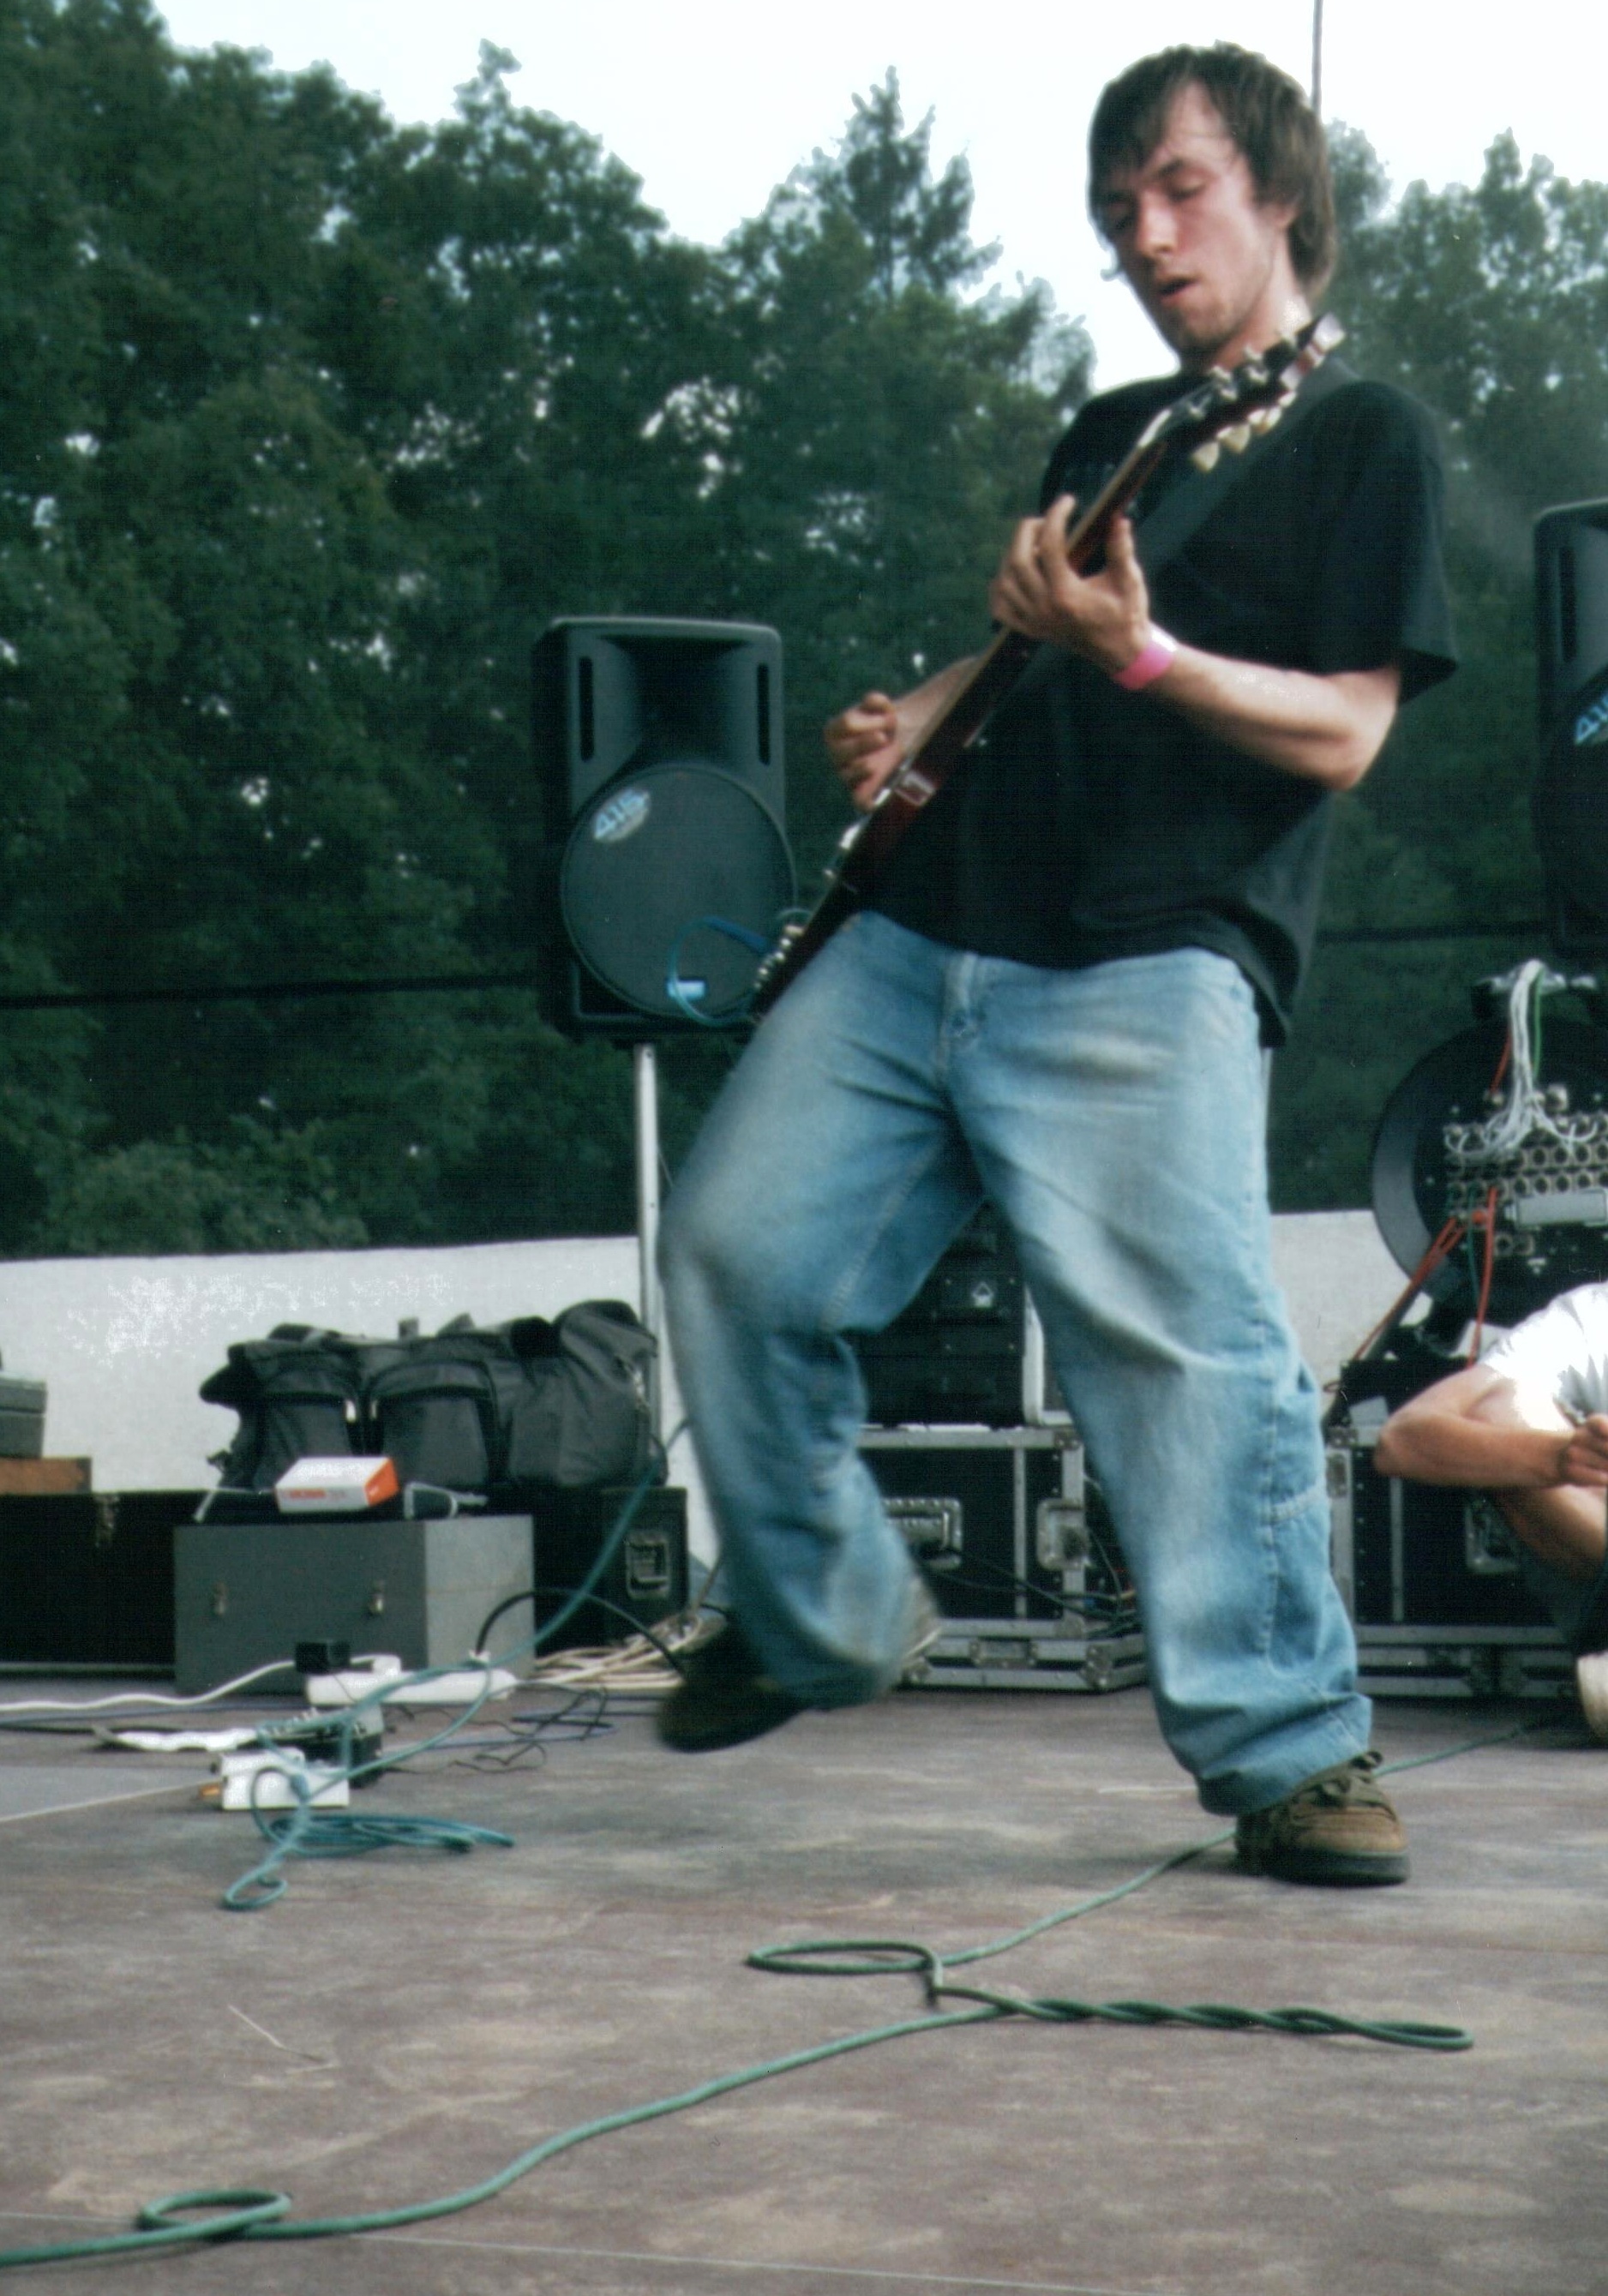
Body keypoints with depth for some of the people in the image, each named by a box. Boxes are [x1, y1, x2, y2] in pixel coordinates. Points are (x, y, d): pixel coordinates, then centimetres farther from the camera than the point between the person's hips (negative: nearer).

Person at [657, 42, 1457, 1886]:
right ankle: (820, 1624, 19)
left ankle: (1291, 1752, -10)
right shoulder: (1104, 434, 25)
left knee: (1184, 1338, -20)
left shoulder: (1365, 436, 5)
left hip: (1150, 958, -7)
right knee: (738, 1245, 0)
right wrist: (913, 725, 11)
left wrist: (1136, 654, -20)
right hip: (927, 926, 7)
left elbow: (1343, 733, -5)